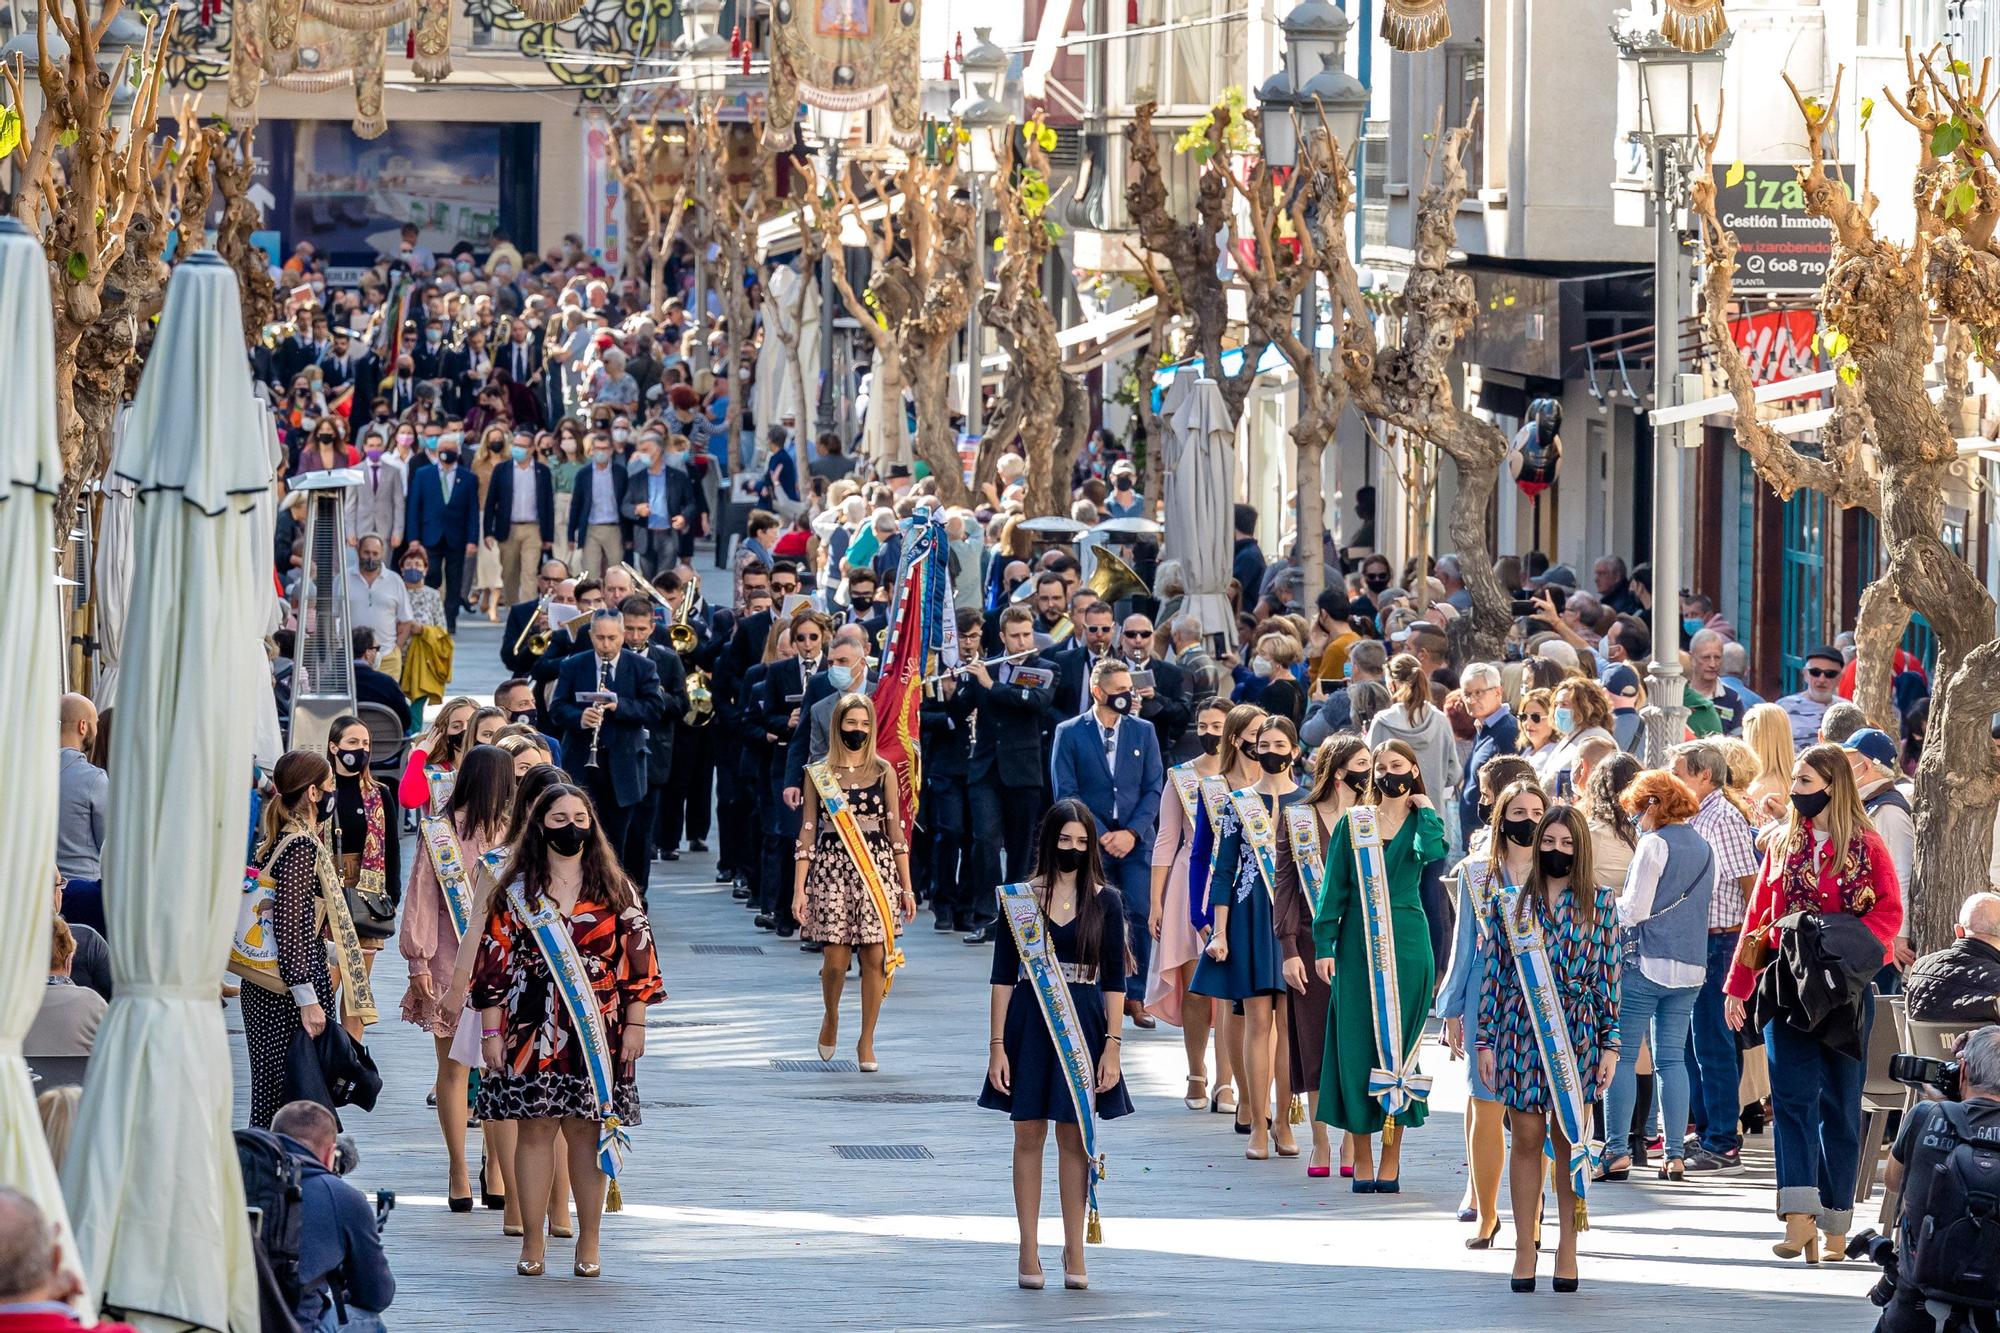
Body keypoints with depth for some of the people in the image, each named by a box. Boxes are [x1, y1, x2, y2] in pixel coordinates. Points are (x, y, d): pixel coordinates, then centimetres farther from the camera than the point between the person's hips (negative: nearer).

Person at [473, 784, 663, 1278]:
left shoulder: (615, 890, 7)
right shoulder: (515, 891, 5)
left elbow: (637, 957, 7)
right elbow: (493, 962, 4)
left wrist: (634, 1024, 2)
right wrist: (491, 1032, 0)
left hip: (596, 1030, 0)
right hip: (532, 1030, 0)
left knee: (586, 1129, 2)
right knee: (535, 1127, -1)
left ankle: (588, 1243, 10)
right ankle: (532, 1243, 6)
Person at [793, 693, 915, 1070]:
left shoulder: (883, 772, 6)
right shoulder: (817, 774, 5)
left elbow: (895, 832, 7)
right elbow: (807, 832, 5)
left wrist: (906, 887, 5)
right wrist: (799, 889, -1)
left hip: (877, 870, 1)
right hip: (832, 870, -1)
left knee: (876, 956, -3)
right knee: (835, 959, -4)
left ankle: (866, 1042, 9)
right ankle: (831, 1017, 26)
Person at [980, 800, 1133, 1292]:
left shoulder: (1105, 901, 3)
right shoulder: (1019, 899, 2)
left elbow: (1114, 980, 4)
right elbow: (1003, 976, 2)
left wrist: (1112, 1047, -3)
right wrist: (997, 1046, -3)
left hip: (1083, 1025, 0)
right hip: (1029, 1024, 0)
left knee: (1074, 1136, 2)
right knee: (1029, 1134, 3)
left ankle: (1074, 1251, 9)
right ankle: (1029, 1251, 8)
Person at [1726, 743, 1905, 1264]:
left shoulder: (1865, 847, 0)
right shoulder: (1783, 844, 11)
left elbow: (1889, 911, -4)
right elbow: (1758, 917, 14)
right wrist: (1738, 986, 11)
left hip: (1844, 988, -2)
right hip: (1788, 986, 2)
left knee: (1840, 1104, 5)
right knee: (1792, 1095, -12)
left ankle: (1834, 1220, 13)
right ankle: (1799, 1215, -22)